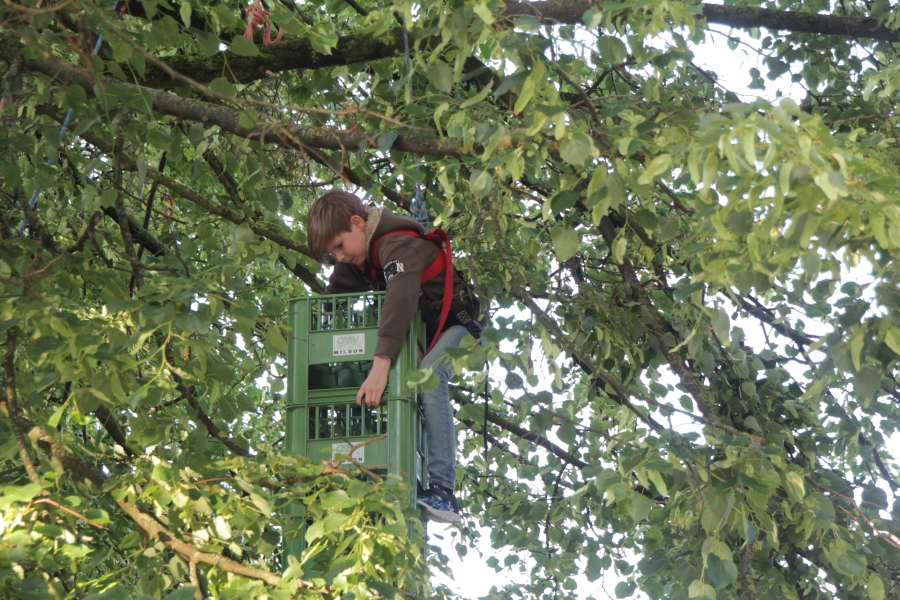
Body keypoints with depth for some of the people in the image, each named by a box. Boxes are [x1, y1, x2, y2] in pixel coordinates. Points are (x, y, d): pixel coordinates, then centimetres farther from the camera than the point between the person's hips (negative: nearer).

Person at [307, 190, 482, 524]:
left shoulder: (397, 244, -27)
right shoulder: (355, 258, 4)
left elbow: (400, 299, -43)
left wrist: (381, 363, -52)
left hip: (455, 322, -10)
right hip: (420, 331, 10)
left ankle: (443, 491, -41)